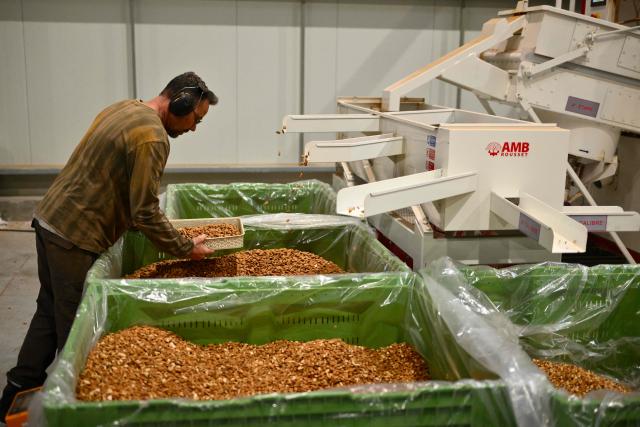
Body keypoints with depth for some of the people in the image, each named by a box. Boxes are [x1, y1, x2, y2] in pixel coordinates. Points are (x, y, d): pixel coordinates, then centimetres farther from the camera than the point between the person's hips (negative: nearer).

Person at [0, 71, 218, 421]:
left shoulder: (124, 108, 11)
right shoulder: (152, 137, -19)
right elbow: (145, 214, -19)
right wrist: (186, 249, -7)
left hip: (49, 218, 10)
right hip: (75, 237, -10)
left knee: (50, 311, 19)